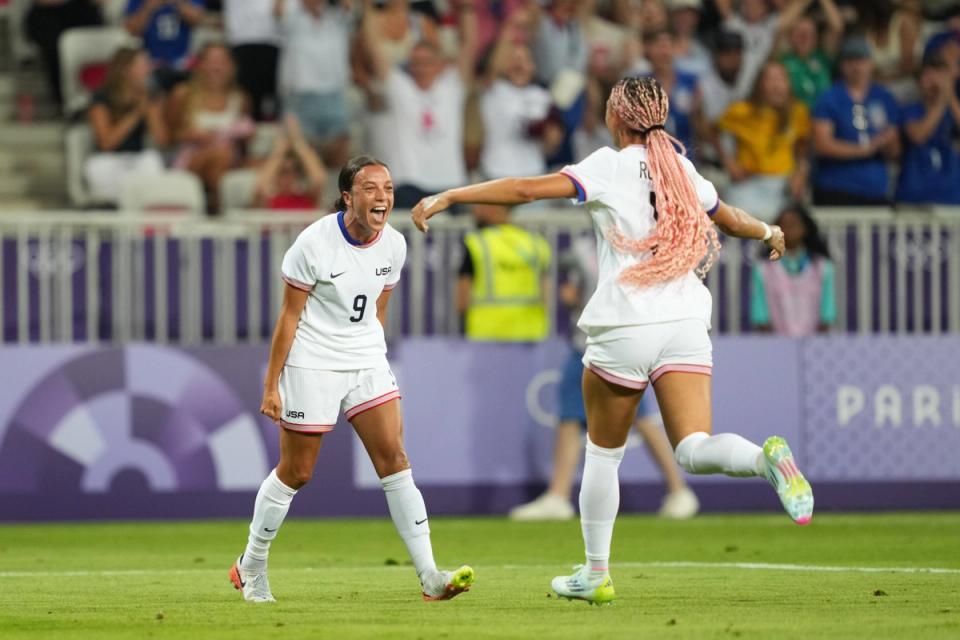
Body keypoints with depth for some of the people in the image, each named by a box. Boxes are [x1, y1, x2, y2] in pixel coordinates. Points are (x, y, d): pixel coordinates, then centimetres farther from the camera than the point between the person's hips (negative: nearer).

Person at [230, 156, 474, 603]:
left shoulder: (393, 245, 0)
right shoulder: (315, 242, -15)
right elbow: (289, 316, -10)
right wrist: (271, 385, -10)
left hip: (368, 365, 5)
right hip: (311, 365, -4)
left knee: (394, 459, -7)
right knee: (296, 473, 4)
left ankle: (429, 576, -9)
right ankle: (250, 566, 24)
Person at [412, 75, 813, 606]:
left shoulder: (611, 167, -3)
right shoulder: (681, 169, 13)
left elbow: (526, 189, -12)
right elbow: (731, 219, 31)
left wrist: (446, 197, -8)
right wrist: (770, 232, 53)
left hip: (624, 328, -4)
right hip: (686, 323, 4)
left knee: (602, 452, 13)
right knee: (694, 451, -6)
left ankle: (595, 574, 19)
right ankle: (767, 458, -38)